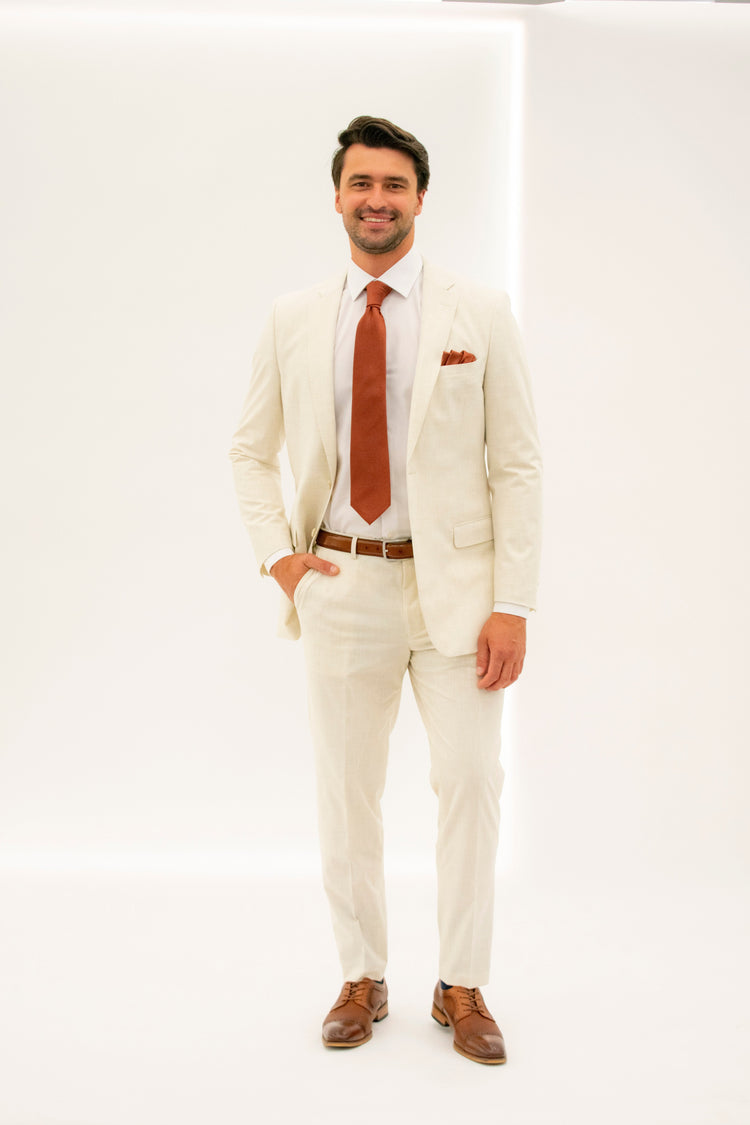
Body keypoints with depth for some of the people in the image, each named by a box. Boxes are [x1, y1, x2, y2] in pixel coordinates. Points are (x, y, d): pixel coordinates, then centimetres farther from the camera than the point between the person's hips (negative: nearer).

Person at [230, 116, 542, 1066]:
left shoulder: (479, 315, -1)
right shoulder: (292, 320, 5)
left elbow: (517, 466, -3)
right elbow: (250, 451, 14)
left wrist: (512, 604, -9)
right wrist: (278, 554, 0)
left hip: (453, 582, -1)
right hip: (341, 584, 2)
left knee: (470, 780, 0)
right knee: (344, 791, 9)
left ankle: (462, 987, 18)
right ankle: (362, 978, 26)